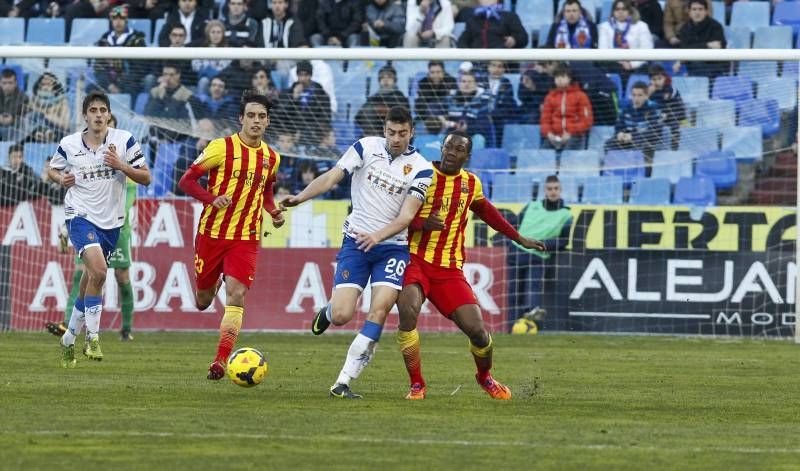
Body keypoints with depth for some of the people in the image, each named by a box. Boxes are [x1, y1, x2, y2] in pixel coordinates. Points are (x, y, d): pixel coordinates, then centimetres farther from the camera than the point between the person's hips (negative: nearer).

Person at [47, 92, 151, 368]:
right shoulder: (69, 145, -2)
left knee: (90, 284, 11)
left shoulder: (124, 141, -3)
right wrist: (61, 179, -7)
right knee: (98, 271, -26)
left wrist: (121, 165, -18)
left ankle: (69, 340, 30)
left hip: (111, 221, 3)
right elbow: (52, 169, 16)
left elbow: (146, 178, -2)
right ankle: (92, 338, -18)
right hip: (80, 215, -3)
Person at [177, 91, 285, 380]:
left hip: (246, 237, 2)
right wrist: (213, 199, -22)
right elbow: (186, 181, -5)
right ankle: (211, 286, 47)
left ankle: (220, 361, -15)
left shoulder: (272, 158, 7)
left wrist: (274, 212, 4)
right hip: (212, 233, -2)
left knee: (236, 295, -15)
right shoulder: (222, 148, -7)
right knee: (203, 300, 8)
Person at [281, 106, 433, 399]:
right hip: (355, 242, 0)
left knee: (379, 312, -17)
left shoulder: (421, 168, -4)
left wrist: (379, 235, -30)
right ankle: (328, 312, 30)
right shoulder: (366, 147, -1)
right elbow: (332, 177, -6)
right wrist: (300, 197, -22)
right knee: (342, 315, -11)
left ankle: (343, 383, -14)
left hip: (392, 247, 0)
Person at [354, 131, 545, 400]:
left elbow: (486, 212, 30)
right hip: (415, 260, -3)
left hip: (450, 269, 3)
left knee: (477, 330, -6)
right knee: (408, 311, -31)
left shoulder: (471, 183, 10)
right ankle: (417, 385, -14)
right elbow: (399, 217, -4)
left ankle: (485, 377, 29)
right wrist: (422, 223, -23)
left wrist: (519, 239, 38)